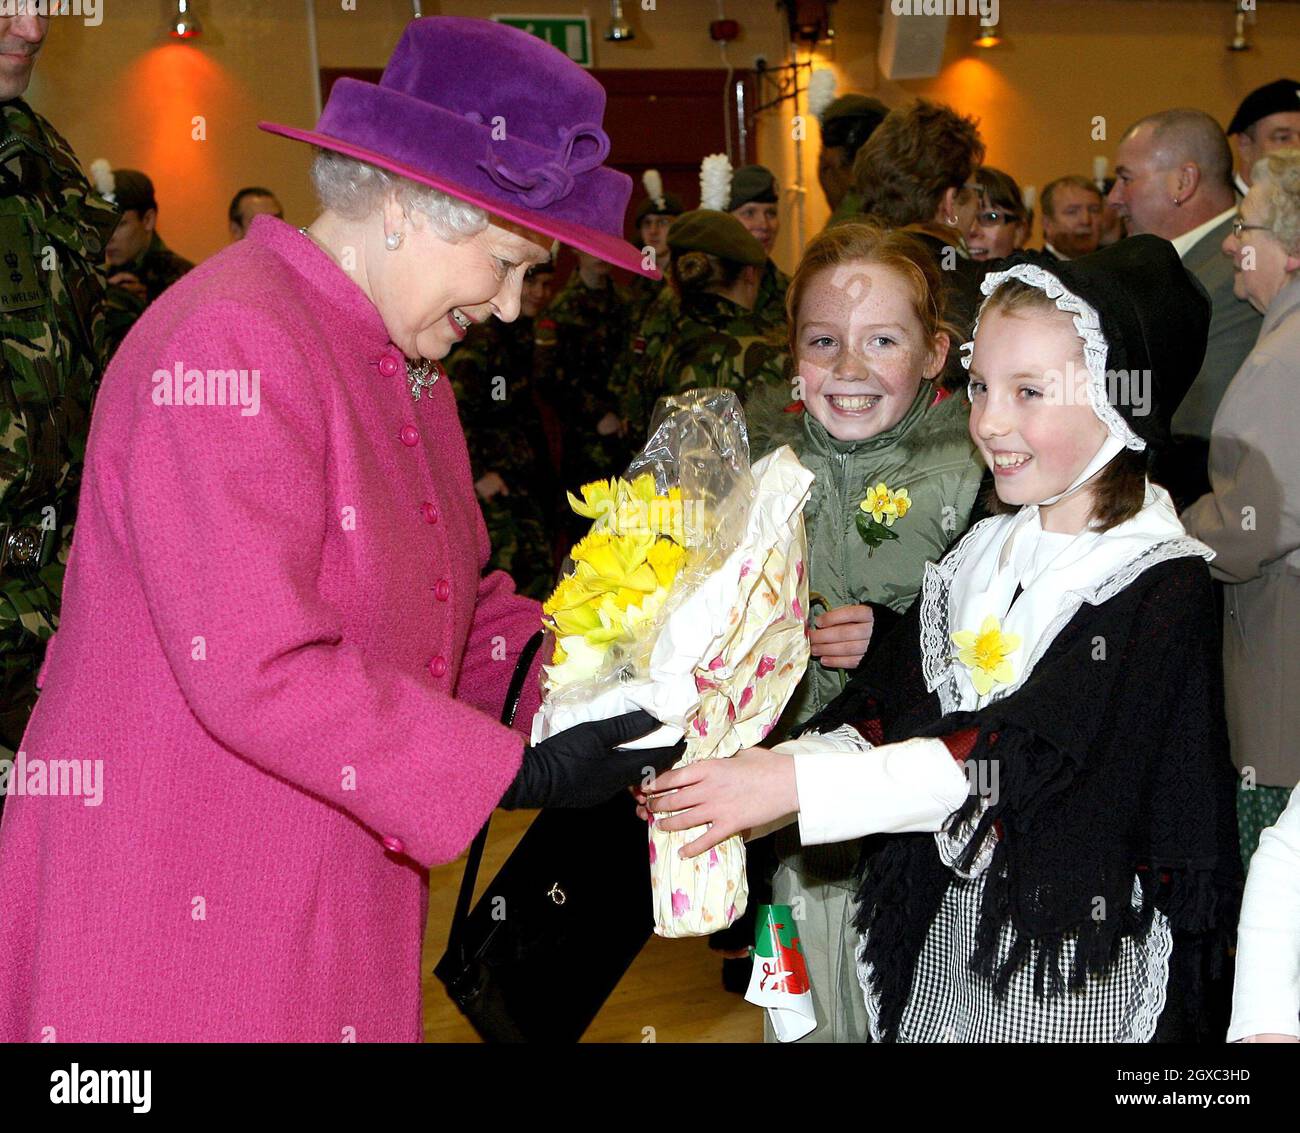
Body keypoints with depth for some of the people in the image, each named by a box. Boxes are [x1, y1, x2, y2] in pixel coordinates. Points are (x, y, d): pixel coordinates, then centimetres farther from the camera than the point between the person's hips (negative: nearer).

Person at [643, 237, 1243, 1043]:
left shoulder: (1164, 587, -16)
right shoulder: (984, 552, 5)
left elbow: (1016, 757, -25)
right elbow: (880, 716, 1)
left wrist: (798, 783, -28)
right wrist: (754, 782, -16)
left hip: (1074, 973, -5)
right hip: (945, 932, 5)